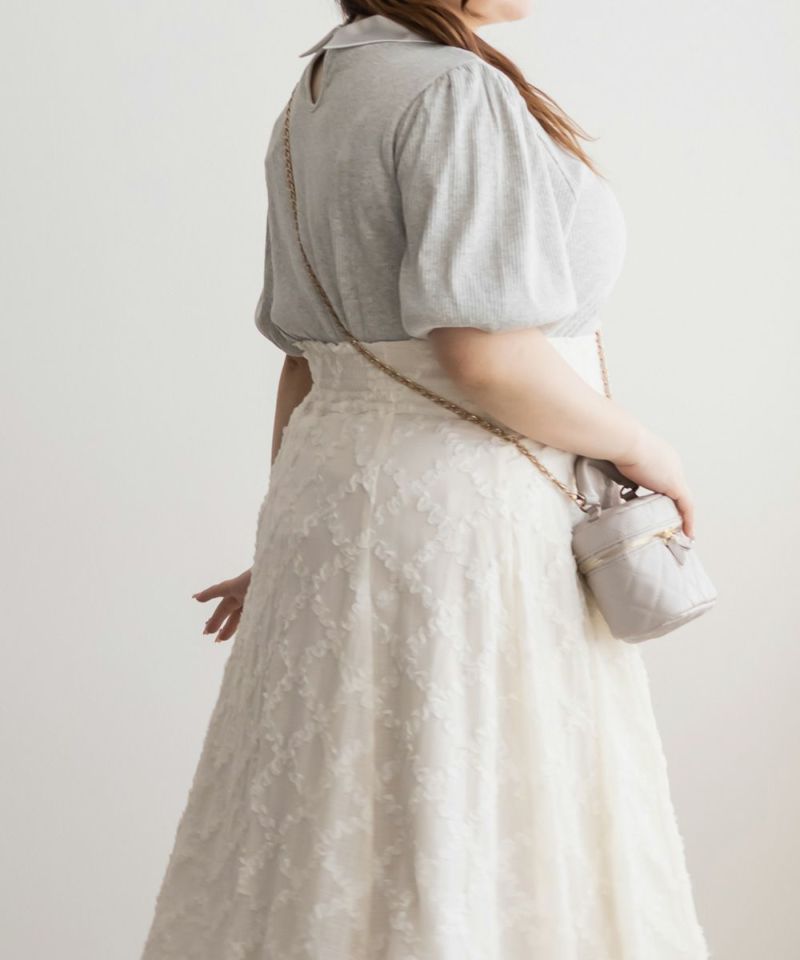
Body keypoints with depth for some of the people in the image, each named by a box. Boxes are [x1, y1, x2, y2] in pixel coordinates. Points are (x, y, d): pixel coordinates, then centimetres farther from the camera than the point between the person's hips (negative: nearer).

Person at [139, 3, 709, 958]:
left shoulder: (315, 101, 13)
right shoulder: (456, 91, -15)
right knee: (472, 876, 1)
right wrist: (641, 447, -8)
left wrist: (286, 541, 18)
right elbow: (483, 357, -22)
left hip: (339, 503, 9)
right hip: (465, 522, -9)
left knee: (333, 865, 14)